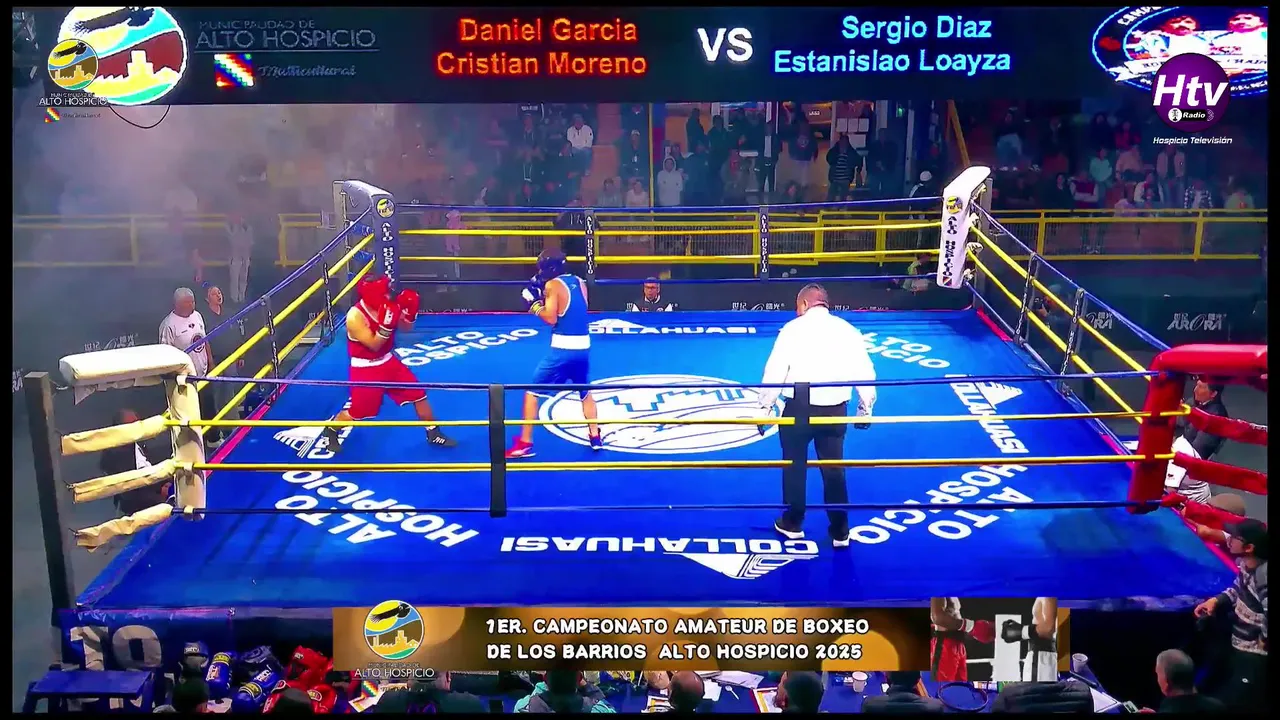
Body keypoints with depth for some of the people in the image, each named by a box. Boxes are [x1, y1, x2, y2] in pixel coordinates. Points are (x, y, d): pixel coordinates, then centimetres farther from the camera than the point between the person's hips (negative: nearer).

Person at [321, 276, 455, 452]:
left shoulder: (386, 306, -7)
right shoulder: (355, 317, -25)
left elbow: (406, 328, 5)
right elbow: (374, 345, -27)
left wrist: (409, 312, -15)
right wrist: (386, 324, -39)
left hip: (388, 361, 6)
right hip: (365, 369, -6)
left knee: (418, 393, 5)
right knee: (357, 411, 2)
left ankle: (433, 433, 20)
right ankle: (331, 432, 32)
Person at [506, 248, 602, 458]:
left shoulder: (552, 285, -7)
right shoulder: (580, 282, 12)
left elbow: (551, 318, -14)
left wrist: (534, 303, -1)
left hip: (562, 348, -6)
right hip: (584, 347, 6)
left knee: (532, 392, 6)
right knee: (585, 392, 27)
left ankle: (525, 443, 5)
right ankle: (595, 437, 26)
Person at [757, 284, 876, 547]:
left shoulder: (793, 328, -5)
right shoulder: (848, 330, 4)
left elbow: (775, 371, -9)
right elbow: (866, 373, 5)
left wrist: (765, 408, 0)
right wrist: (865, 410, 17)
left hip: (799, 408, -3)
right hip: (835, 410, 3)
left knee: (794, 466, 15)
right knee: (834, 470, 12)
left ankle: (792, 524, 27)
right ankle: (840, 532, 18)